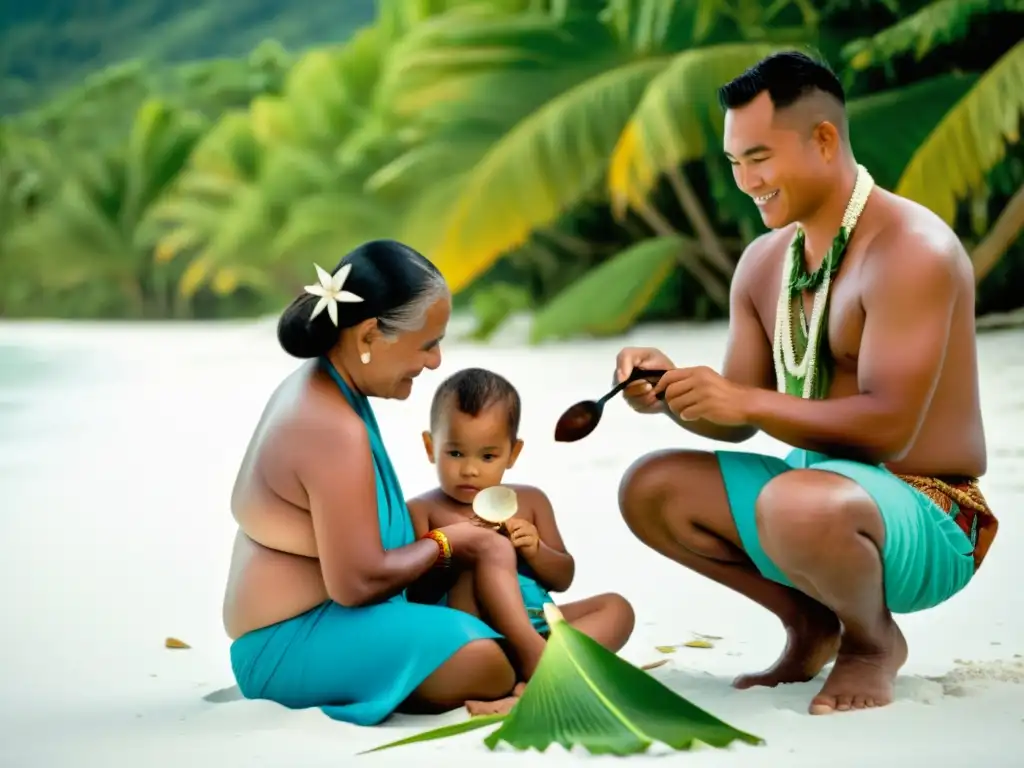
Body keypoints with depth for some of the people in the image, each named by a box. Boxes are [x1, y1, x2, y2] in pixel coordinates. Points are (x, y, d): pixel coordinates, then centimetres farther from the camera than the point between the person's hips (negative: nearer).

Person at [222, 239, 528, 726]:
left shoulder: (313, 387, 8)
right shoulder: (334, 431, -23)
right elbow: (358, 582, -25)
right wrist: (443, 544, -8)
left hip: (295, 623, 11)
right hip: (292, 644, -11)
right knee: (486, 664, -27)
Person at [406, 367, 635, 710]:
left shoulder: (530, 501, 21)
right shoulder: (422, 511, 7)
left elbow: (563, 578, 20)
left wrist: (535, 550, -2)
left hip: (537, 621, 6)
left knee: (616, 607, -17)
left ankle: (531, 681, -41)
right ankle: (534, 655, -43)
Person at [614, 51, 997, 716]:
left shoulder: (911, 249, -19)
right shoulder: (763, 262, 7)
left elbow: (888, 428, -27)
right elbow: (738, 421, 11)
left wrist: (746, 401, -29)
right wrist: (673, 392, -10)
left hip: (928, 521, -8)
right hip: (821, 488, 8)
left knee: (796, 504, -39)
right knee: (650, 488, -3)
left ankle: (873, 640, -5)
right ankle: (813, 624, 10)